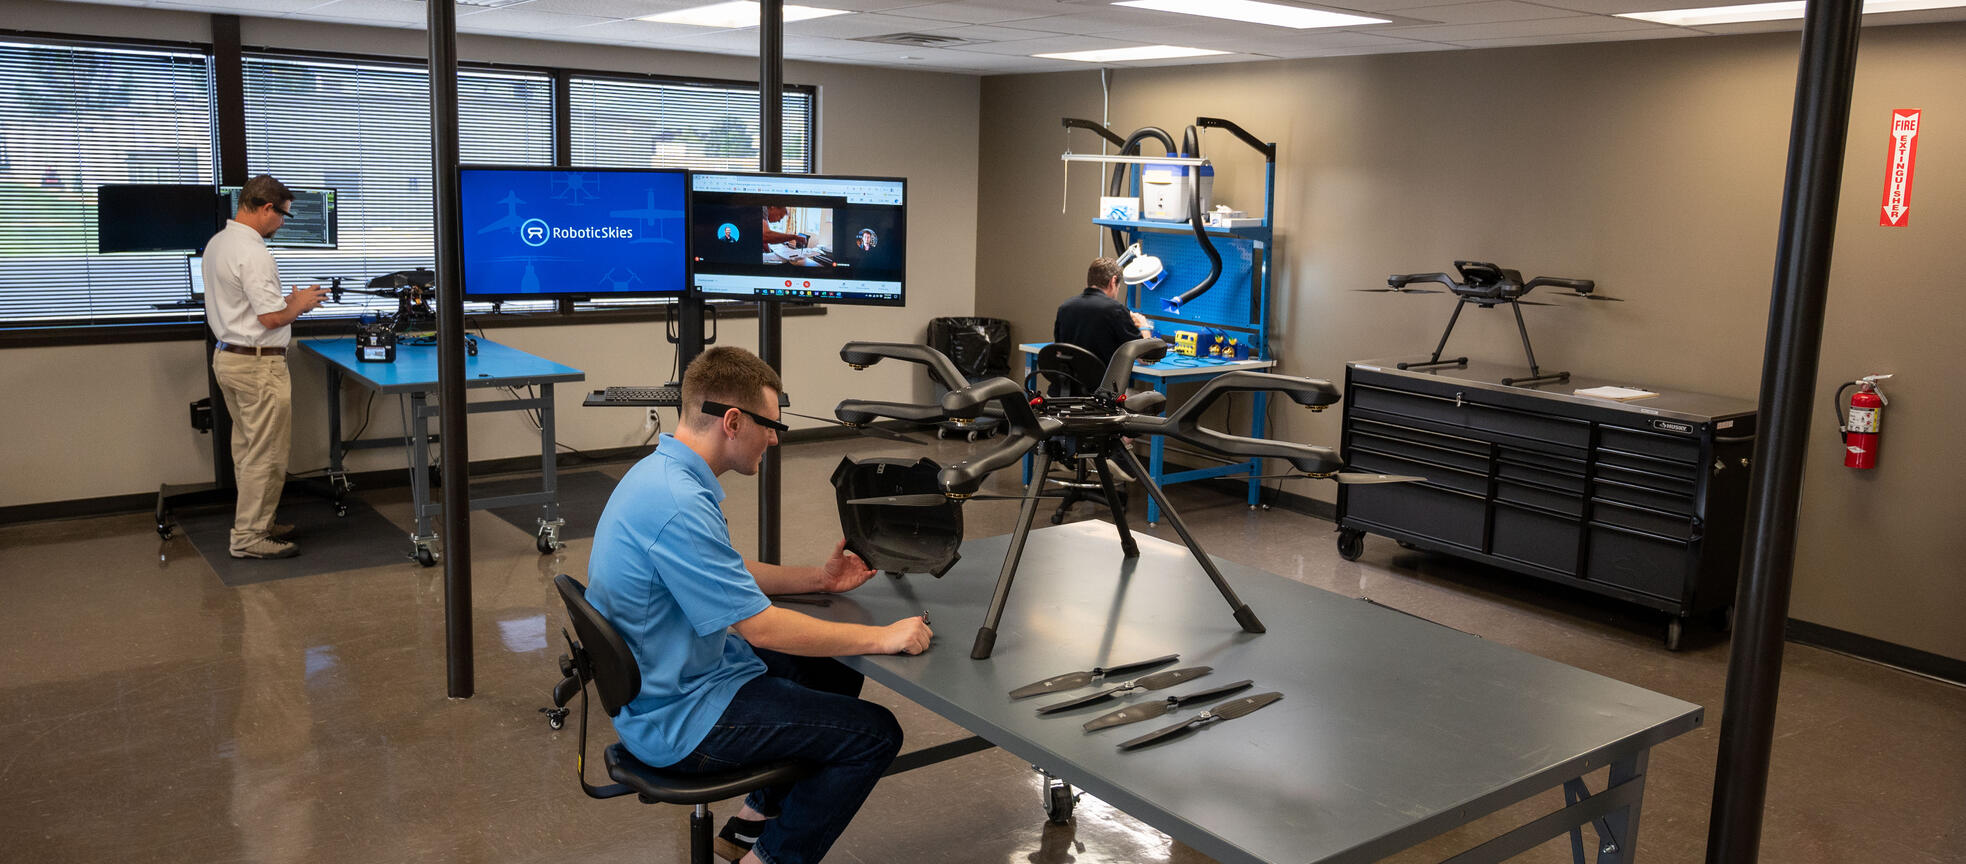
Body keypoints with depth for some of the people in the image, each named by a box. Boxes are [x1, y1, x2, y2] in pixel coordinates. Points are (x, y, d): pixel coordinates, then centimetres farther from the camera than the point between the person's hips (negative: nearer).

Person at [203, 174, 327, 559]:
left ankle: (254, 523, 27)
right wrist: (299, 304, -4)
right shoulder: (253, 253, -21)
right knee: (266, 454, -3)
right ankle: (249, 537, 2)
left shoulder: (217, 243, 11)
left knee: (247, 448, 18)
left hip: (227, 355, 10)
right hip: (258, 363, -10)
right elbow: (271, 317, -23)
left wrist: (285, 302, 16)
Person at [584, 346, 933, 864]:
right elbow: (761, 627, -27)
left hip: (666, 681, 11)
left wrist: (818, 579, 8)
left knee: (836, 672, 23)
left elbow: (728, 576, 18)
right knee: (874, 734, -8)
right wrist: (882, 638, -19)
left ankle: (755, 821, 30)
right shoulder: (678, 504, -29)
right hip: (678, 718, -11)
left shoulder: (661, 472, 4)